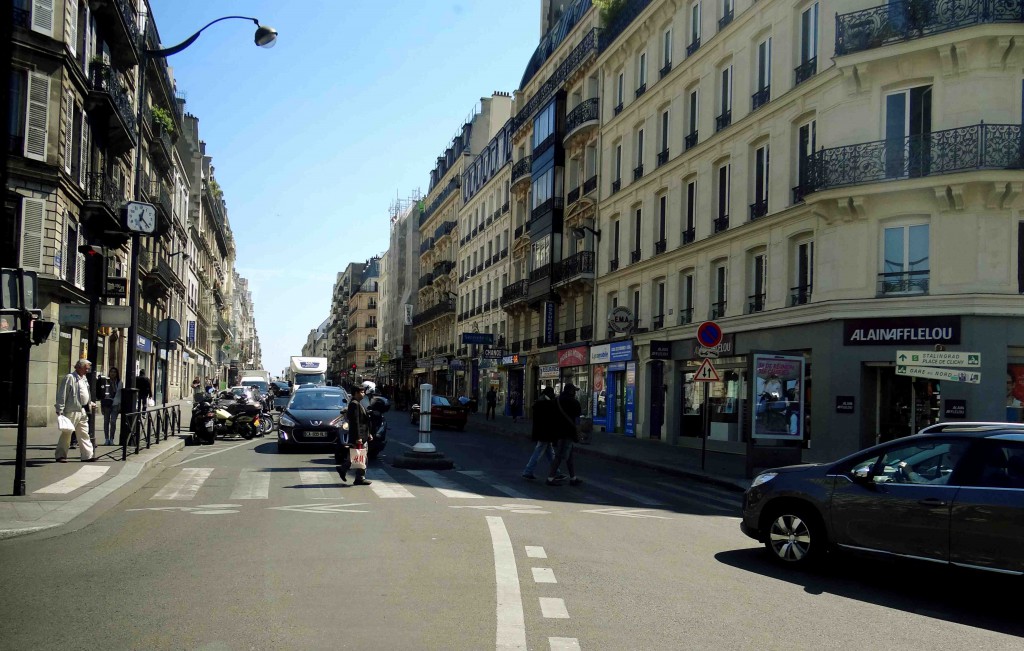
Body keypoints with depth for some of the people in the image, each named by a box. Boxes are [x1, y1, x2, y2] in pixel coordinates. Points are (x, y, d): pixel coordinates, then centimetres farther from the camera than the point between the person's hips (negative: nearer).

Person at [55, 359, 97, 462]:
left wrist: (90, 403, 18)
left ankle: (88, 455, 10)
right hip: (72, 411, -8)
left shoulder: (84, 379, 16)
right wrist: (60, 410, -16)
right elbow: (62, 395, -13)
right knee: (66, 433, -1)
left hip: (83, 411, 8)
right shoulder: (69, 378, -10)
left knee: (84, 434, 8)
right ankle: (60, 455, 7)